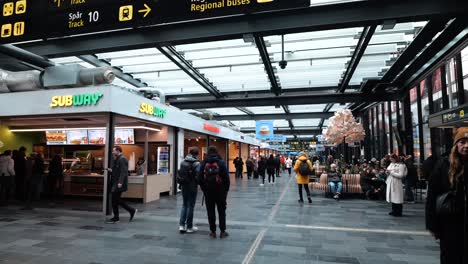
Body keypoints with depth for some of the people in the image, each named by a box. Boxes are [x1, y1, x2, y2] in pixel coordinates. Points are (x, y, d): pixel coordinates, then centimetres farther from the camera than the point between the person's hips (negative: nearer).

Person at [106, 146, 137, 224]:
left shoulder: (122, 159, -15)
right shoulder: (117, 159, 18)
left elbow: (123, 172, -23)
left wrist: (120, 182, -29)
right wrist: (112, 171, 11)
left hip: (119, 184, -10)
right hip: (115, 183, 10)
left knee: (115, 200, -2)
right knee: (117, 200, 13)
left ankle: (116, 218, 11)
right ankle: (132, 211, 18)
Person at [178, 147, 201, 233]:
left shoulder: (183, 162, 5)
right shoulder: (196, 163, -12)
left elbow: (180, 173, 7)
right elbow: (198, 176, -15)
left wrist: (181, 182, 15)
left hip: (184, 185, 5)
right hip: (192, 186, -5)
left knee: (184, 205, 16)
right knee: (190, 206, 5)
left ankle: (181, 225, 10)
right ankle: (189, 227, 14)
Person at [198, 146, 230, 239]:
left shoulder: (204, 163, -1)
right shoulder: (221, 162, -8)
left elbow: (200, 178, 2)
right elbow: (226, 177, -10)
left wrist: (204, 189, 12)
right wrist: (226, 189, 2)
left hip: (208, 191, 1)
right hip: (220, 190, -1)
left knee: (210, 211, 10)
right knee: (221, 211, 10)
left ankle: (213, 231, 13)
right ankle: (222, 231, 11)